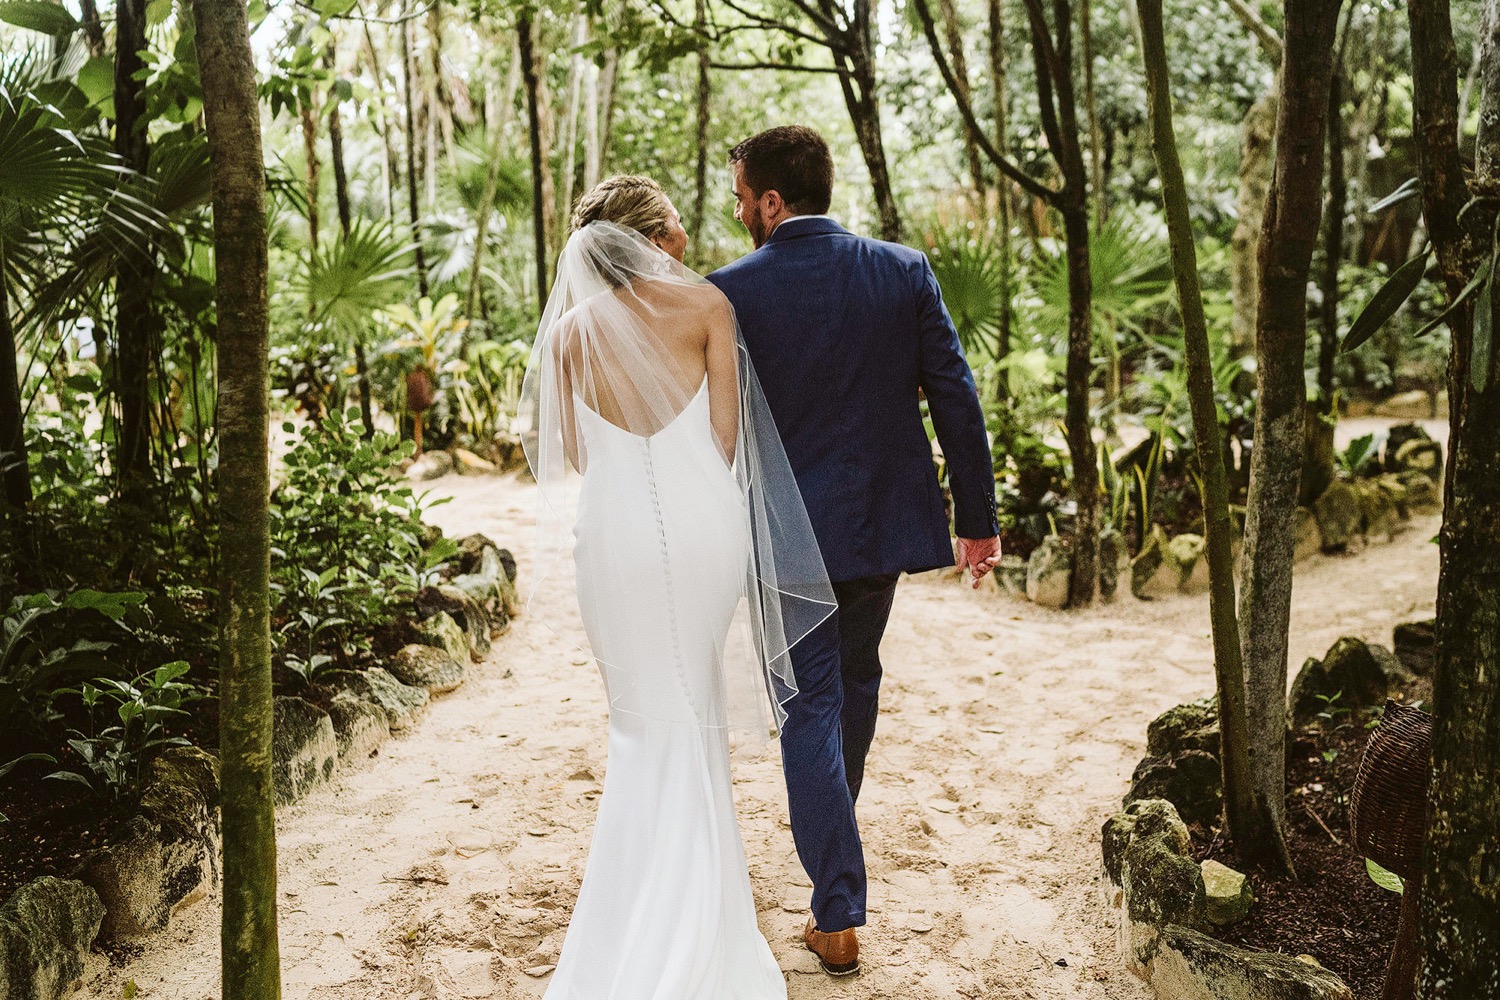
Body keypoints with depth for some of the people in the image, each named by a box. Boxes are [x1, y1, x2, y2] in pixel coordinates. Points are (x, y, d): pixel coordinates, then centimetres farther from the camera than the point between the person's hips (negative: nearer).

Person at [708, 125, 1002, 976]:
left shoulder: (732, 291, -12)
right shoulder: (904, 272, -3)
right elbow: (956, 399, -2)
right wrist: (979, 517, 5)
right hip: (885, 519, 4)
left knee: (812, 706, 5)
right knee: (857, 682, 24)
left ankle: (839, 916, 5)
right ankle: (835, 836, 47)